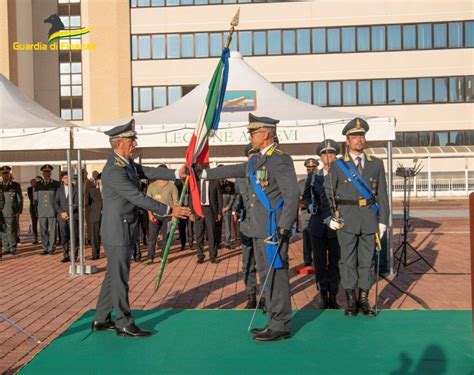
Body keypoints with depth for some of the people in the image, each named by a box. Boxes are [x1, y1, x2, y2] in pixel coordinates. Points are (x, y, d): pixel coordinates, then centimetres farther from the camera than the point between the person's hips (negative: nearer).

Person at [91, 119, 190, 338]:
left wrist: (176, 174, -4)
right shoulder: (114, 171, -23)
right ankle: (124, 324, 11)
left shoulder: (127, 162, 7)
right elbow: (139, 198, -24)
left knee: (113, 275, 16)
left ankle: (101, 320, 27)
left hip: (123, 231, 10)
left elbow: (148, 172, 8)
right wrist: (169, 211, -21)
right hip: (117, 232, -10)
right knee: (120, 277, 0)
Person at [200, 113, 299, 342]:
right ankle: (275, 322, 24)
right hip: (259, 229, 9)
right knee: (266, 275, 13)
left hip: (274, 229, -9)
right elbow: (233, 171, 24)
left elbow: (292, 194, -19)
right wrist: (203, 173, 24)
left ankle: (281, 326, 6)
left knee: (276, 275, -3)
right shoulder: (255, 161, 15)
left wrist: (283, 228, -22)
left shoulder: (280, 160, -13)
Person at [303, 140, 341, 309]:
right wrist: (309, 206, -1)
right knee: (320, 262, 7)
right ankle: (323, 295, 18)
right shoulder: (313, 177, 6)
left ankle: (333, 296, 18)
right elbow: (306, 196, 17)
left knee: (335, 261, 6)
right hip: (318, 225, 2)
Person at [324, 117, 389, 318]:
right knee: (348, 259, 3)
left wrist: (383, 221, 2)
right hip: (346, 219, -2)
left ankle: (364, 300, 17)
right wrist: (331, 217, -5)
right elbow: (327, 193, 4)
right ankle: (351, 301, 13)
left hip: (370, 218, 2)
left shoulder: (376, 164, 8)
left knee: (367, 258, 6)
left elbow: (382, 194, 7)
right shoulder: (337, 166, 3)